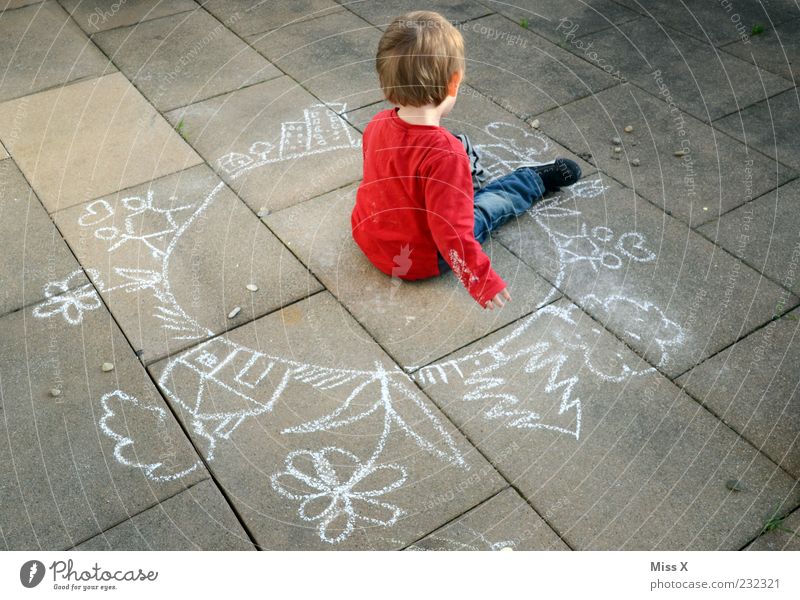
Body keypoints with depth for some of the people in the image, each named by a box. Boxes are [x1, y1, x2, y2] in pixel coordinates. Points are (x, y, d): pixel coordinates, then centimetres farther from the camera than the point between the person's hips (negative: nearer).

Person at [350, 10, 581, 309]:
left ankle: (469, 181, 44)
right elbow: (451, 231, -36)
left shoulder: (377, 125, -15)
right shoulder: (445, 154, -38)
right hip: (421, 260, -5)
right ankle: (538, 179, 39)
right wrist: (482, 280, -23)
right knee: (491, 204, 16)